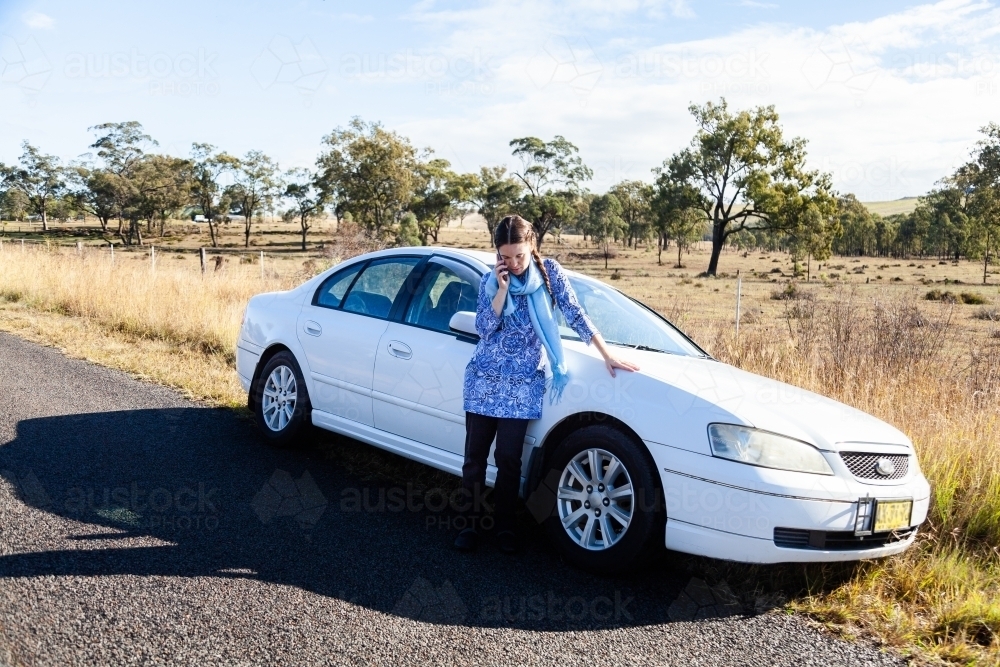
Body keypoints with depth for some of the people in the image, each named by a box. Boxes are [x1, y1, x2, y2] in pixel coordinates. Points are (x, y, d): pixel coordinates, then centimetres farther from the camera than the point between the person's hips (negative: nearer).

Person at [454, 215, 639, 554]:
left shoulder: (549, 271, -1)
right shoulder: (490, 280, 2)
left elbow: (575, 315, -1)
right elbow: (484, 328, -8)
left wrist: (607, 355, -4)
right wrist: (502, 287, -14)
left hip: (522, 383, -2)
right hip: (483, 378, 2)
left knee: (508, 458, -2)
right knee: (475, 455, 4)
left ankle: (504, 526, 15)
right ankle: (472, 522, 18)